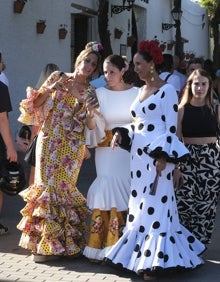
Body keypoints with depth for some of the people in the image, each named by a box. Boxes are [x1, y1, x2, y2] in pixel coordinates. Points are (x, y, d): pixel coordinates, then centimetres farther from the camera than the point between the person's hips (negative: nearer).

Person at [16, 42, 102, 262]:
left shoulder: (90, 92, 6)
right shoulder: (58, 77, 4)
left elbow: (91, 125, 0)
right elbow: (36, 103, 3)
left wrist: (91, 111, -20)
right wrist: (53, 88, -11)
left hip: (71, 146, 0)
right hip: (49, 141, 0)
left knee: (60, 187, -3)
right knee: (47, 186, 0)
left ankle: (52, 242, 7)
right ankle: (45, 240, 12)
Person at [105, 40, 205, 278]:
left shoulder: (167, 90, -8)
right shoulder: (140, 91, 16)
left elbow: (171, 128, -12)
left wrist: (163, 157, -19)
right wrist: (122, 133, 5)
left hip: (157, 155, -8)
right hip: (138, 154, 8)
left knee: (155, 207, -4)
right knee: (140, 207, 11)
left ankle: (153, 260, 1)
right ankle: (140, 255, 19)